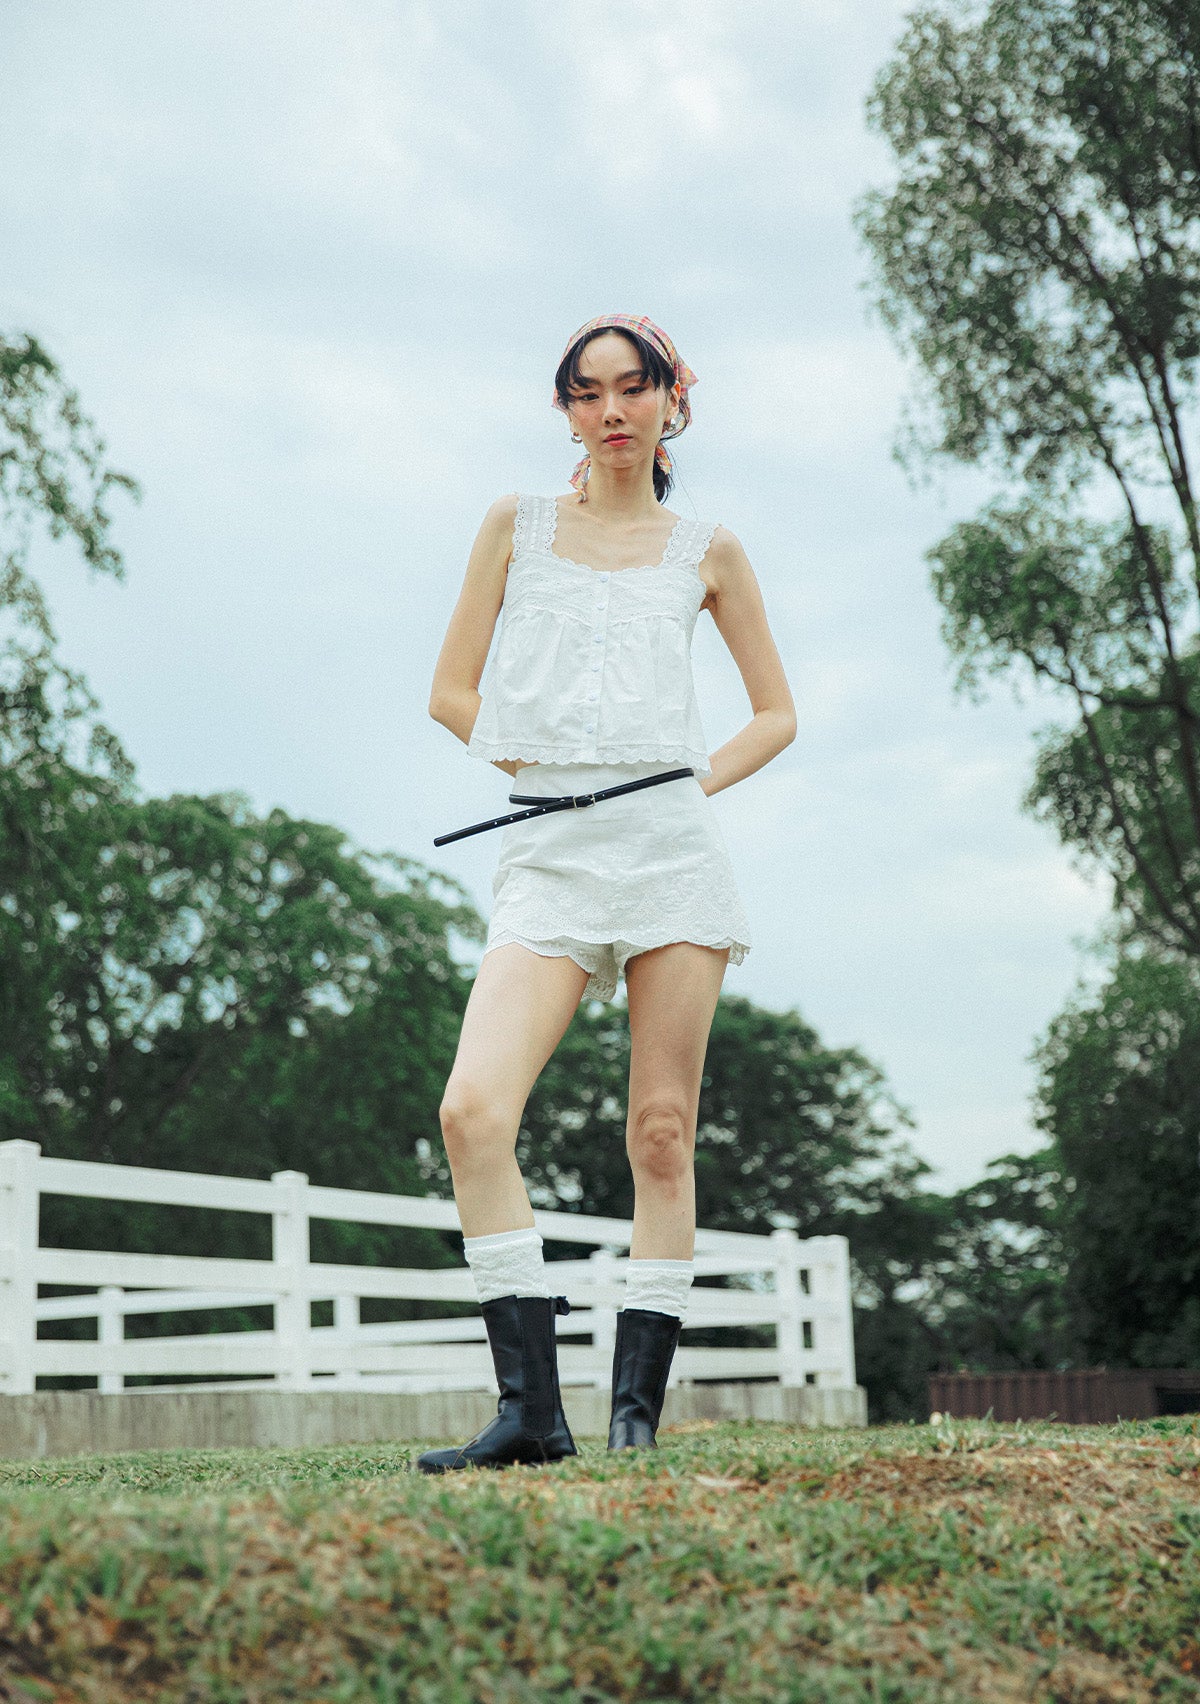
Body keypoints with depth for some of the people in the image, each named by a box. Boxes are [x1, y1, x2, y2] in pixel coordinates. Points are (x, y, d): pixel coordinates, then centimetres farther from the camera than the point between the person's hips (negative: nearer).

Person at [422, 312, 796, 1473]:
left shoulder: (705, 552, 14)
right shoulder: (516, 527, 15)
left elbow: (776, 713, 19)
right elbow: (452, 691, 15)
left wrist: (702, 778, 4)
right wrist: (536, 759, 5)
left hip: (668, 842, 0)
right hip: (548, 851, 0)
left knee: (662, 1128, -3)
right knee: (472, 1110, -18)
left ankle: (636, 1406, 4)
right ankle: (531, 1409, -15)